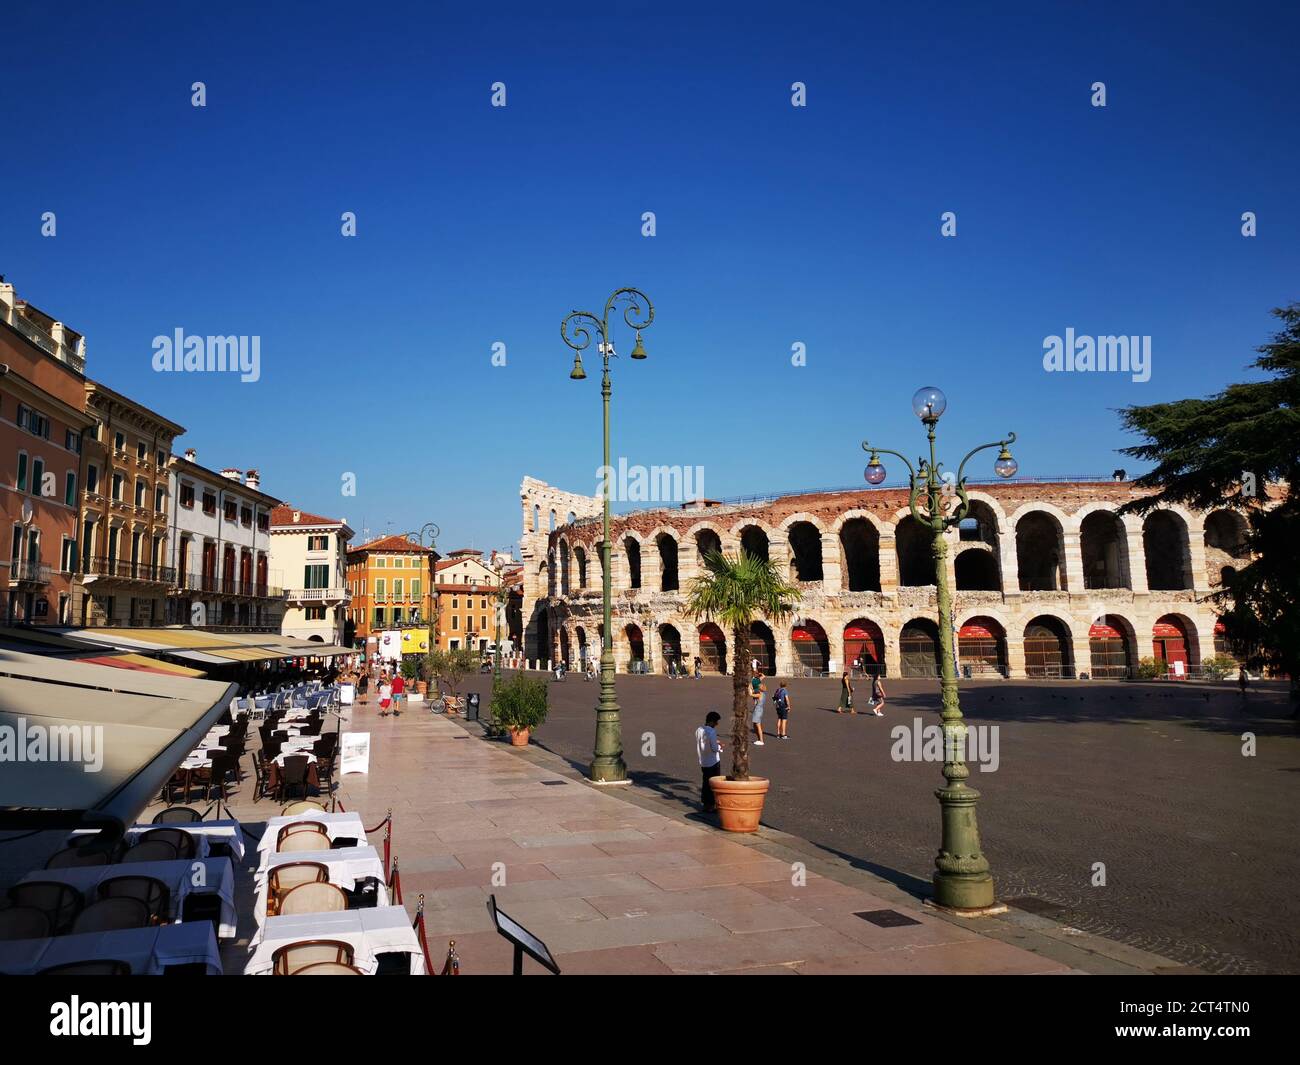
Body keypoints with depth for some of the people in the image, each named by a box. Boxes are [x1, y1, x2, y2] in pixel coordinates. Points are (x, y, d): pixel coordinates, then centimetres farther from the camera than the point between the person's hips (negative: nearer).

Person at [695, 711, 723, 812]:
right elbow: (714, 748, -21)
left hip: (703, 762, 7)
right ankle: (711, 805, 9)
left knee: (705, 783, 15)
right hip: (713, 762, -7)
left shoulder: (699, 730, 3)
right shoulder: (712, 732, -20)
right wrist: (720, 746, 0)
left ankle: (705, 803, 22)